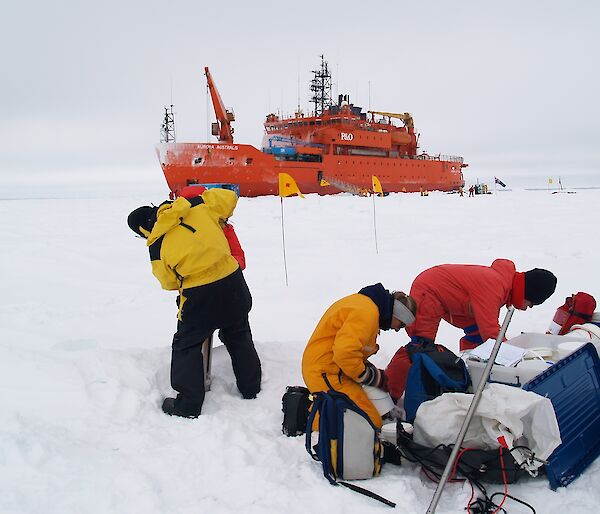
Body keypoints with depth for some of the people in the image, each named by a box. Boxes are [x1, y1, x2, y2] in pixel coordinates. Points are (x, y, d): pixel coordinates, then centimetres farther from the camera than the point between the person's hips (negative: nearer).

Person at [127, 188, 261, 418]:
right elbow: (229, 198, 8)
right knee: (239, 336, 24)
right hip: (232, 281, 4)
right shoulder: (197, 207, -2)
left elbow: (169, 282, 8)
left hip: (199, 295, -4)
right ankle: (251, 388, 37)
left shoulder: (157, 245, -5)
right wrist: (219, 219, 25)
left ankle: (188, 405, 17)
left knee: (186, 345, 16)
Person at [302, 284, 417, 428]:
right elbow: (345, 352, -30)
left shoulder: (363, 303, 14)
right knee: (371, 423, -13)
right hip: (327, 375, -11)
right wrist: (369, 376, -13)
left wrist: (375, 373, 9)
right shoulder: (367, 312, -19)